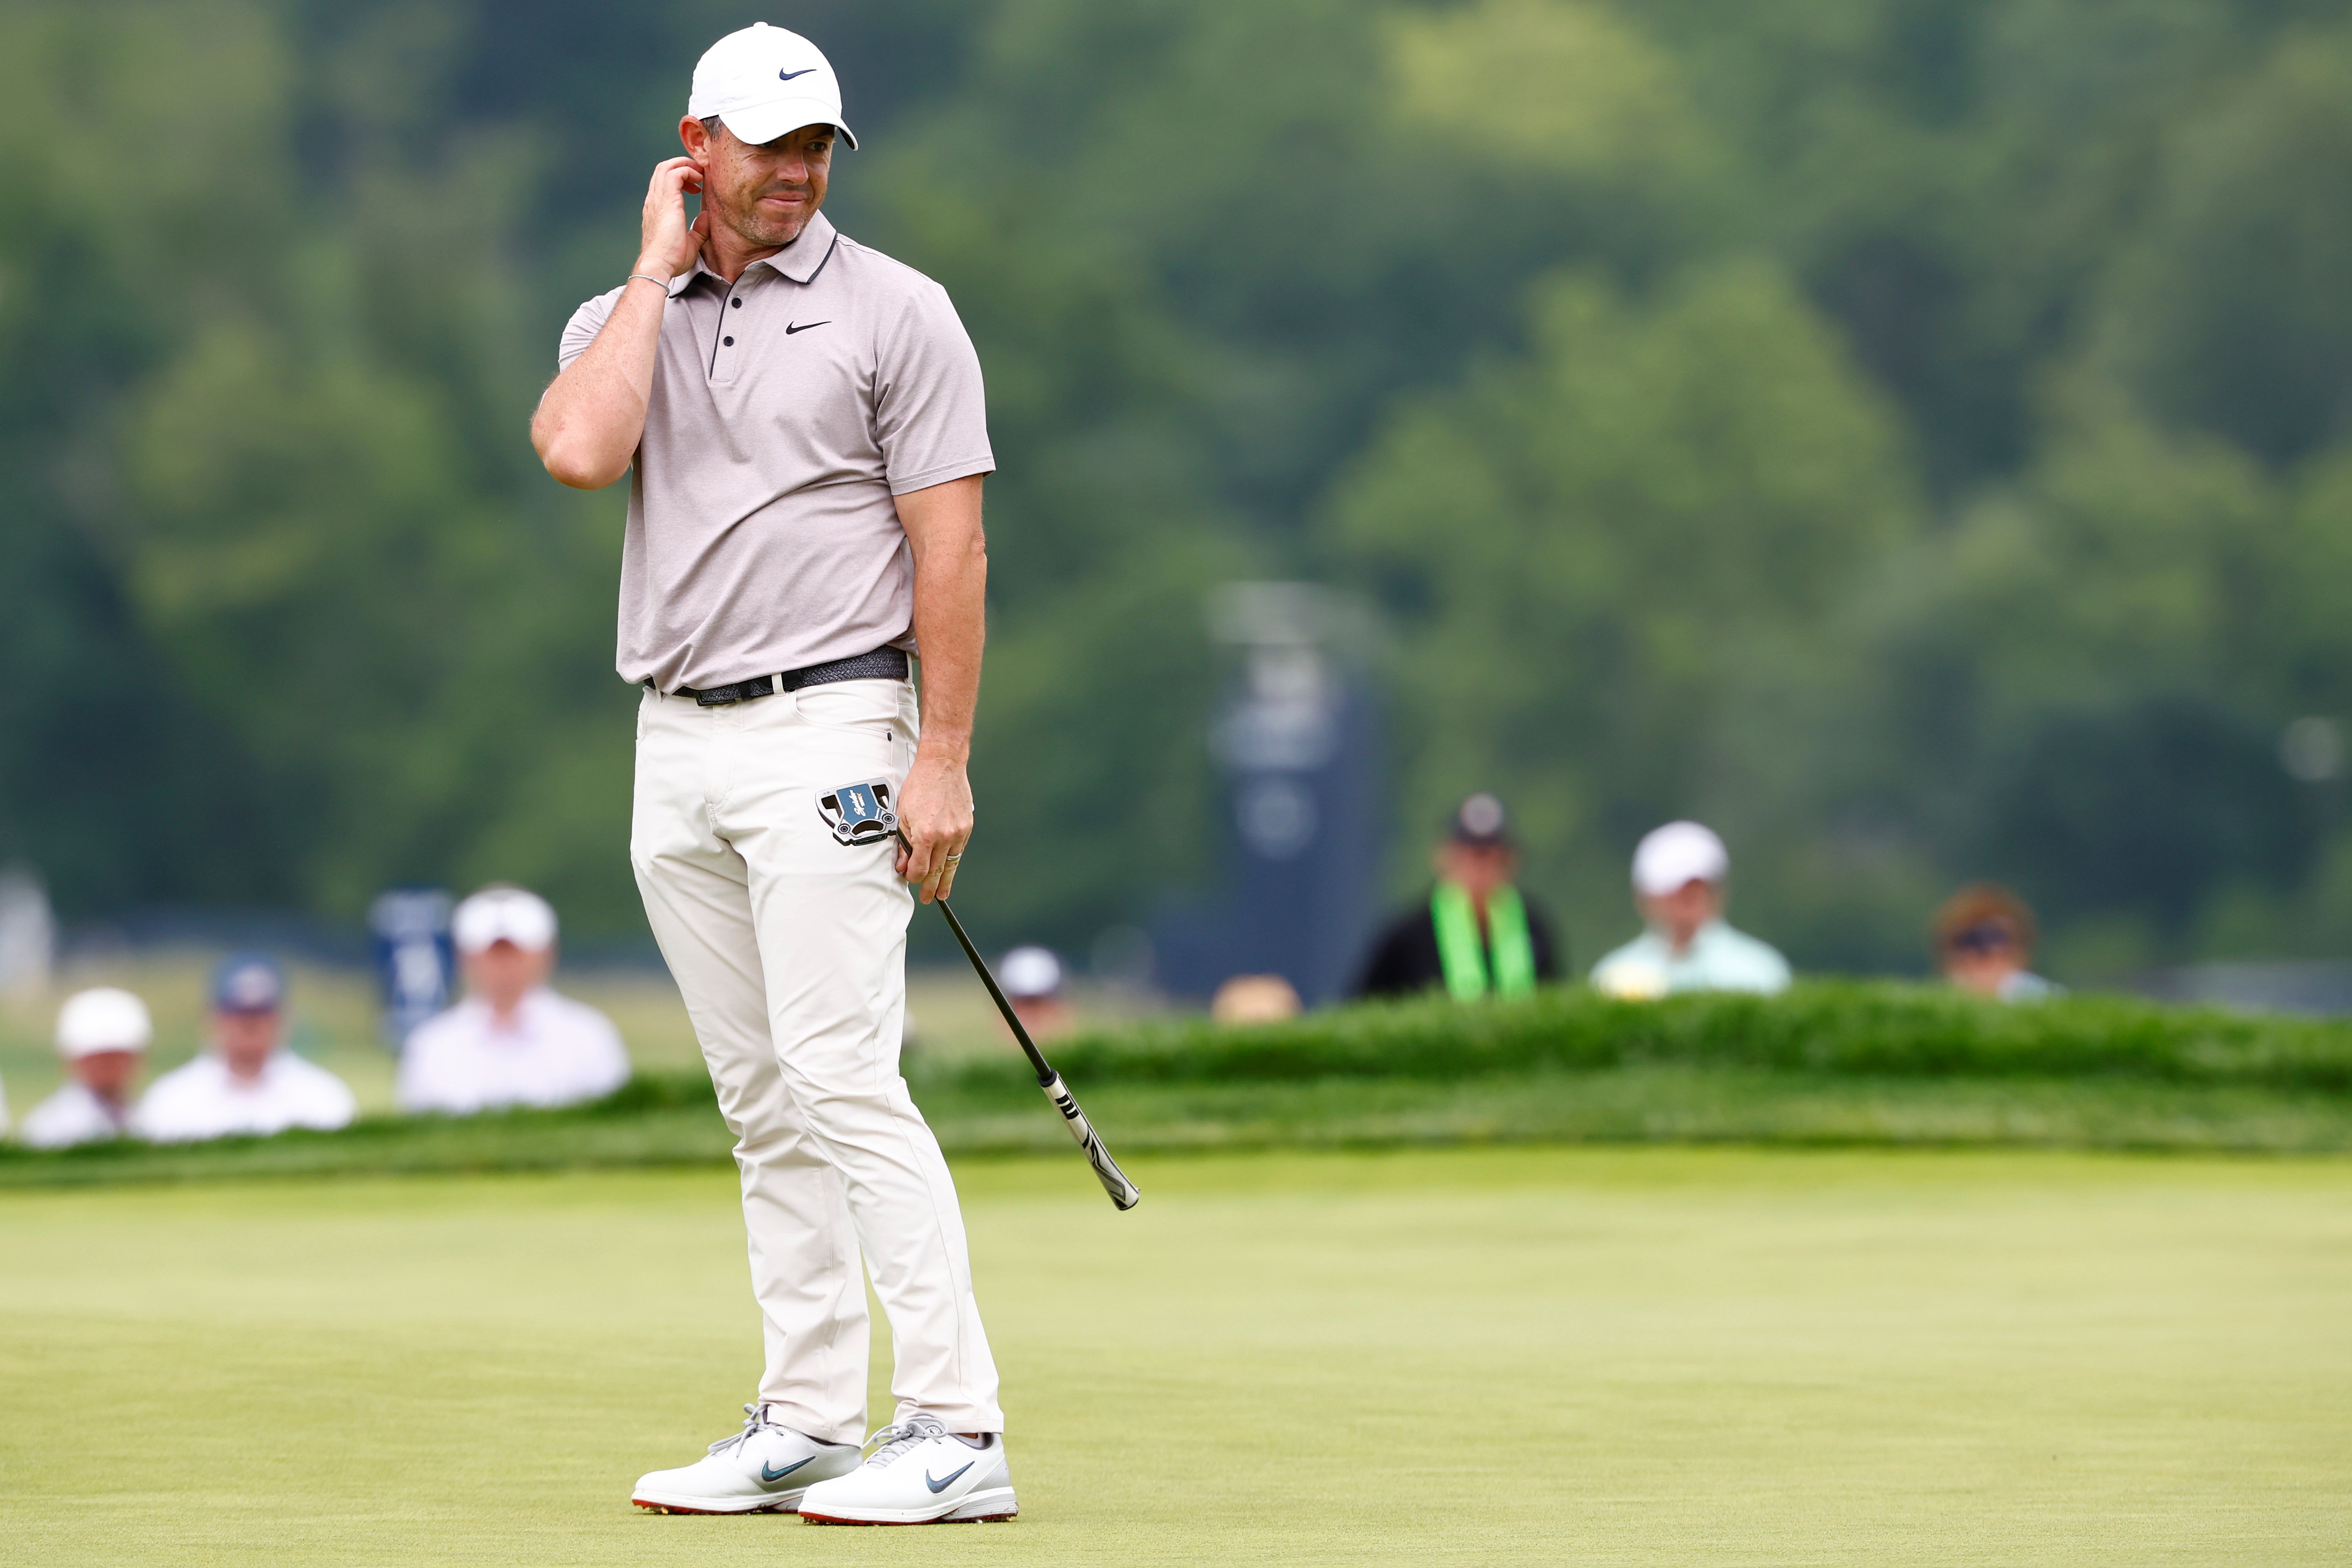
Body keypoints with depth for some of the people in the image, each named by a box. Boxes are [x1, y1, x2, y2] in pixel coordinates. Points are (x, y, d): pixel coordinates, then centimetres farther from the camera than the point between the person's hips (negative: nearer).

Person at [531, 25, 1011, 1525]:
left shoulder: (895, 312, -1)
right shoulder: (620, 318, 11)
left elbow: (951, 546, -5)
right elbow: (579, 450, -12)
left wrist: (943, 761, -12)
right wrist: (662, 266, -4)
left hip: (827, 733, -5)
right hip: (675, 747, 5)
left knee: (841, 1077, -14)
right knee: (764, 1104, 8)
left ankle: (958, 1430, -15)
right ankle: (806, 1424, 13)